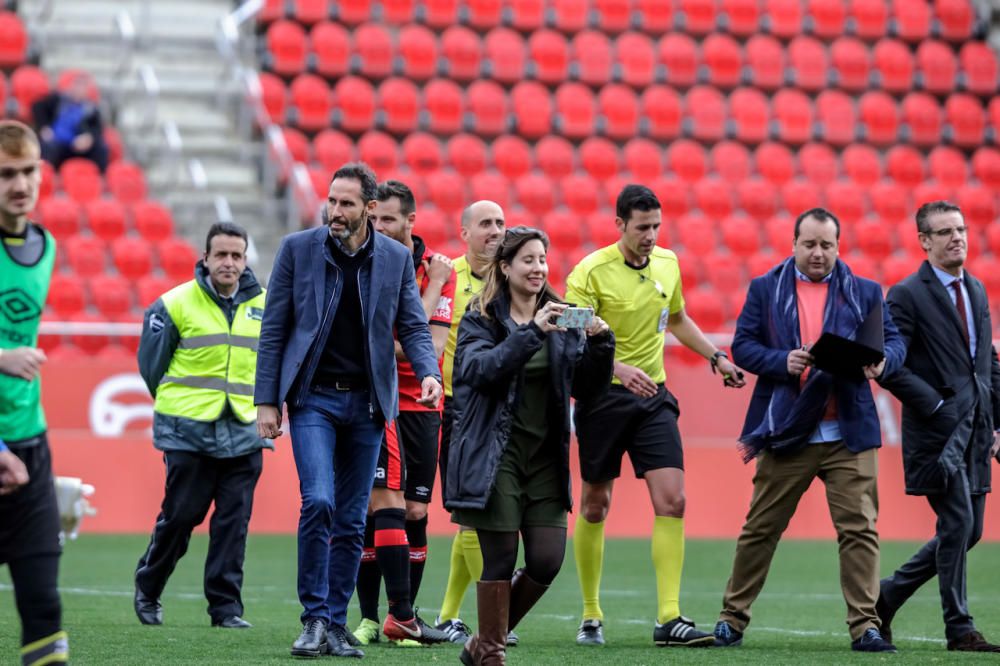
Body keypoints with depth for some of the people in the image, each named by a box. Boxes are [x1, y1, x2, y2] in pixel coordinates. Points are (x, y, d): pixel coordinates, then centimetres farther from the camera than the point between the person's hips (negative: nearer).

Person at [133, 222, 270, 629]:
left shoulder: (264, 306, 8)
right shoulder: (176, 304, -3)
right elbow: (151, 365, 5)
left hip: (244, 432, 3)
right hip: (188, 432, -3)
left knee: (234, 521, -1)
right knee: (180, 515, -1)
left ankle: (226, 606, 4)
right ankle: (148, 589, 20)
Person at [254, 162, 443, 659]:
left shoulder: (397, 259, 3)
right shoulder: (297, 249, -1)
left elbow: (414, 326, 6)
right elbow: (273, 329, 1)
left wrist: (428, 372, -14)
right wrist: (266, 401, -3)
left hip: (367, 401, 2)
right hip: (313, 397, -2)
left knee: (352, 520, 5)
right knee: (318, 502, -18)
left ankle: (336, 625, 13)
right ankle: (314, 618, -7)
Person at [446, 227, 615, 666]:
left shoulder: (561, 320, 12)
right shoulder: (480, 318, -1)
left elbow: (587, 389, 7)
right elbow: (480, 368, -20)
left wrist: (599, 344, -10)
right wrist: (532, 332, -28)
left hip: (545, 456, 4)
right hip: (495, 455, -4)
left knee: (547, 561, -2)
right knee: (499, 561, -5)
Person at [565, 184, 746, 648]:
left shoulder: (667, 264, 5)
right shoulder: (591, 272, -12)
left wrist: (716, 357, 20)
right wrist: (619, 368, -31)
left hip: (653, 397, 4)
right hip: (603, 397, -4)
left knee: (672, 500, -10)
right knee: (595, 505, 6)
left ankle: (669, 619, -12)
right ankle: (591, 616, 20)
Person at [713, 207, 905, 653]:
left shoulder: (864, 293, 10)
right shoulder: (765, 290, 8)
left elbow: (893, 341, 5)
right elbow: (742, 346, 2)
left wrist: (882, 362, -18)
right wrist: (782, 362, -16)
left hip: (849, 434, 1)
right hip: (785, 431, -1)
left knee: (860, 530, -5)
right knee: (761, 529, 6)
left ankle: (865, 627, -3)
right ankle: (732, 618, 16)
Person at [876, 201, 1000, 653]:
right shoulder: (907, 296, -7)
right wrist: (934, 404, -16)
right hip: (937, 430, -7)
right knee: (957, 524, -9)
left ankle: (889, 594, 23)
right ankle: (959, 628, 1)